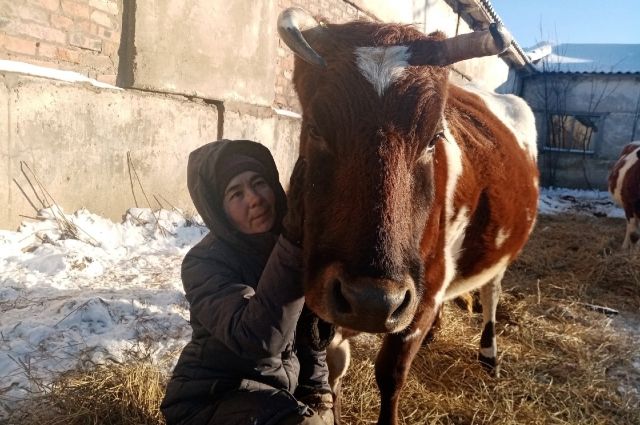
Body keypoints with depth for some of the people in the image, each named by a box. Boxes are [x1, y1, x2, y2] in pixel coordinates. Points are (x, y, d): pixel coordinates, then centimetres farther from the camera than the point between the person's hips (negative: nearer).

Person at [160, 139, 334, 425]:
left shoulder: (293, 241, -2)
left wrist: (317, 390, 3)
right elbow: (258, 337, -38)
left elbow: (312, 334, 11)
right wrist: (295, 243, -43)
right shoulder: (204, 263, -19)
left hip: (284, 393, 6)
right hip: (211, 400, -6)